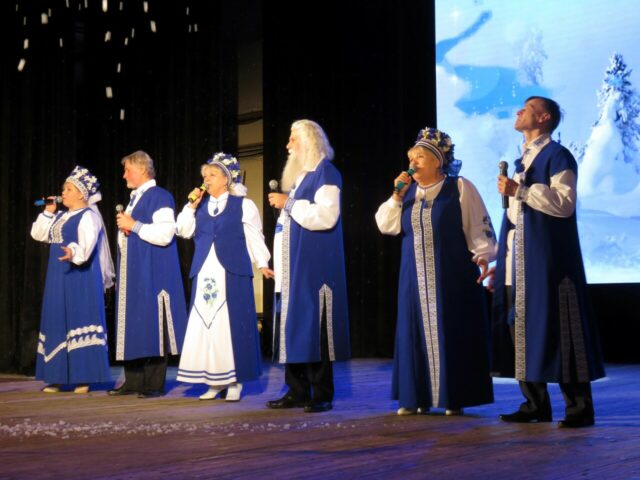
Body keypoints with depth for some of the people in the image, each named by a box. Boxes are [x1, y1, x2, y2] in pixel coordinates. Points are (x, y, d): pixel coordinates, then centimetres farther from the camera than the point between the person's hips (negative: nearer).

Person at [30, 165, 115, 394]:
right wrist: (48, 213, 9)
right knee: (58, 324, 8)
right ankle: (58, 377, 13)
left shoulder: (88, 216, -9)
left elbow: (88, 242, -25)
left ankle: (83, 378, -4)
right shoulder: (60, 217, 18)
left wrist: (74, 252, -45)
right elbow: (37, 234, 19)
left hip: (80, 278, -9)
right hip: (59, 278, 9)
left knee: (79, 322, -7)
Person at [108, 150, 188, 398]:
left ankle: (154, 384, -1)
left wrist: (133, 225, -14)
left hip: (151, 274, -9)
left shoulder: (160, 197, -8)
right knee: (132, 326, 7)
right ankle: (133, 381, 12)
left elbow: (164, 234, -21)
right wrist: (123, 228, 9)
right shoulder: (134, 199, 19)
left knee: (152, 326, -6)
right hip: (132, 275, 9)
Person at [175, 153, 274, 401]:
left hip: (232, 274, -4)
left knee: (231, 324, -3)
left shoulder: (243, 205, 3)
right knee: (205, 324, 3)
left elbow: (254, 237, 1)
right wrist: (191, 206, -3)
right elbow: (184, 230, 6)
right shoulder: (200, 206, 15)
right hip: (205, 275, 4)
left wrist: (262, 263, -7)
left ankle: (234, 381, 5)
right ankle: (214, 381, 10)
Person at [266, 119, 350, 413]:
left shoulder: (326, 173, -7)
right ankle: (297, 392, 9)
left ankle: (322, 395, -2)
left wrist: (289, 203, -14)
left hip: (314, 266, -8)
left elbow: (326, 215, -19)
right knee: (293, 326, 5)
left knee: (314, 326, -8)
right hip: (293, 266, 8)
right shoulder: (299, 174, 19)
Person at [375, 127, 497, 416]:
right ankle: (417, 397, 11)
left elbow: (479, 228, -5)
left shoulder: (460, 188, -2)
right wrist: (397, 195, -4)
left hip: (451, 279, -5)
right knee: (417, 333, 5)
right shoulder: (408, 192, 13)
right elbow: (386, 226, 6)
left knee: (451, 335, -2)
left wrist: (483, 256, -18)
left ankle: (454, 398, 6)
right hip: (416, 281, 5)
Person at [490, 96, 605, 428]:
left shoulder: (557, 156, -3)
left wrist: (520, 190, -19)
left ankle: (579, 407, -2)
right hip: (517, 264, 8)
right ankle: (535, 404, 12)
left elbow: (564, 202, -17)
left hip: (547, 260, -8)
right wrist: (502, 261, 20)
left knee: (556, 327, -8)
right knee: (521, 327, 5)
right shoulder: (522, 161, 22)